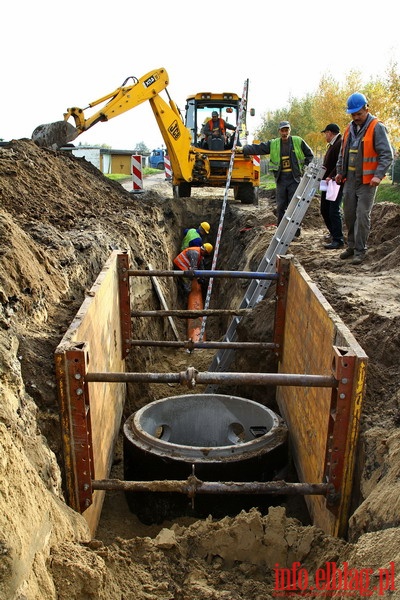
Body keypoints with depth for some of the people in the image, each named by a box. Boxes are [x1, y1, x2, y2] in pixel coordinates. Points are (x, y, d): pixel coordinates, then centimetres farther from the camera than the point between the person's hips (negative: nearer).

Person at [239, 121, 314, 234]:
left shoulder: (298, 141, 3)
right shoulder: (273, 144, 7)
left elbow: (310, 155, 12)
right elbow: (257, 148, 0)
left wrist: (304, 168, 2)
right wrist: (243, 149, -12)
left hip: (294, 178, -2)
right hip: (281, 179, 3)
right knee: (280, 206, 6)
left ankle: (295, 231, 3)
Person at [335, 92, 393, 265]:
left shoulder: (377, 128, -8)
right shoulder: (350, 128, 12)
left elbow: (387, 154, -12)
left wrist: (378, 175, -22)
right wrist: (340, 172, 15)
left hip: (367, 181, -6)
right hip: (350, 180, 7)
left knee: (362, 215, -7)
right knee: (349, 214, 11)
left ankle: (360, 251, 1)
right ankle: (351, 246, 24)